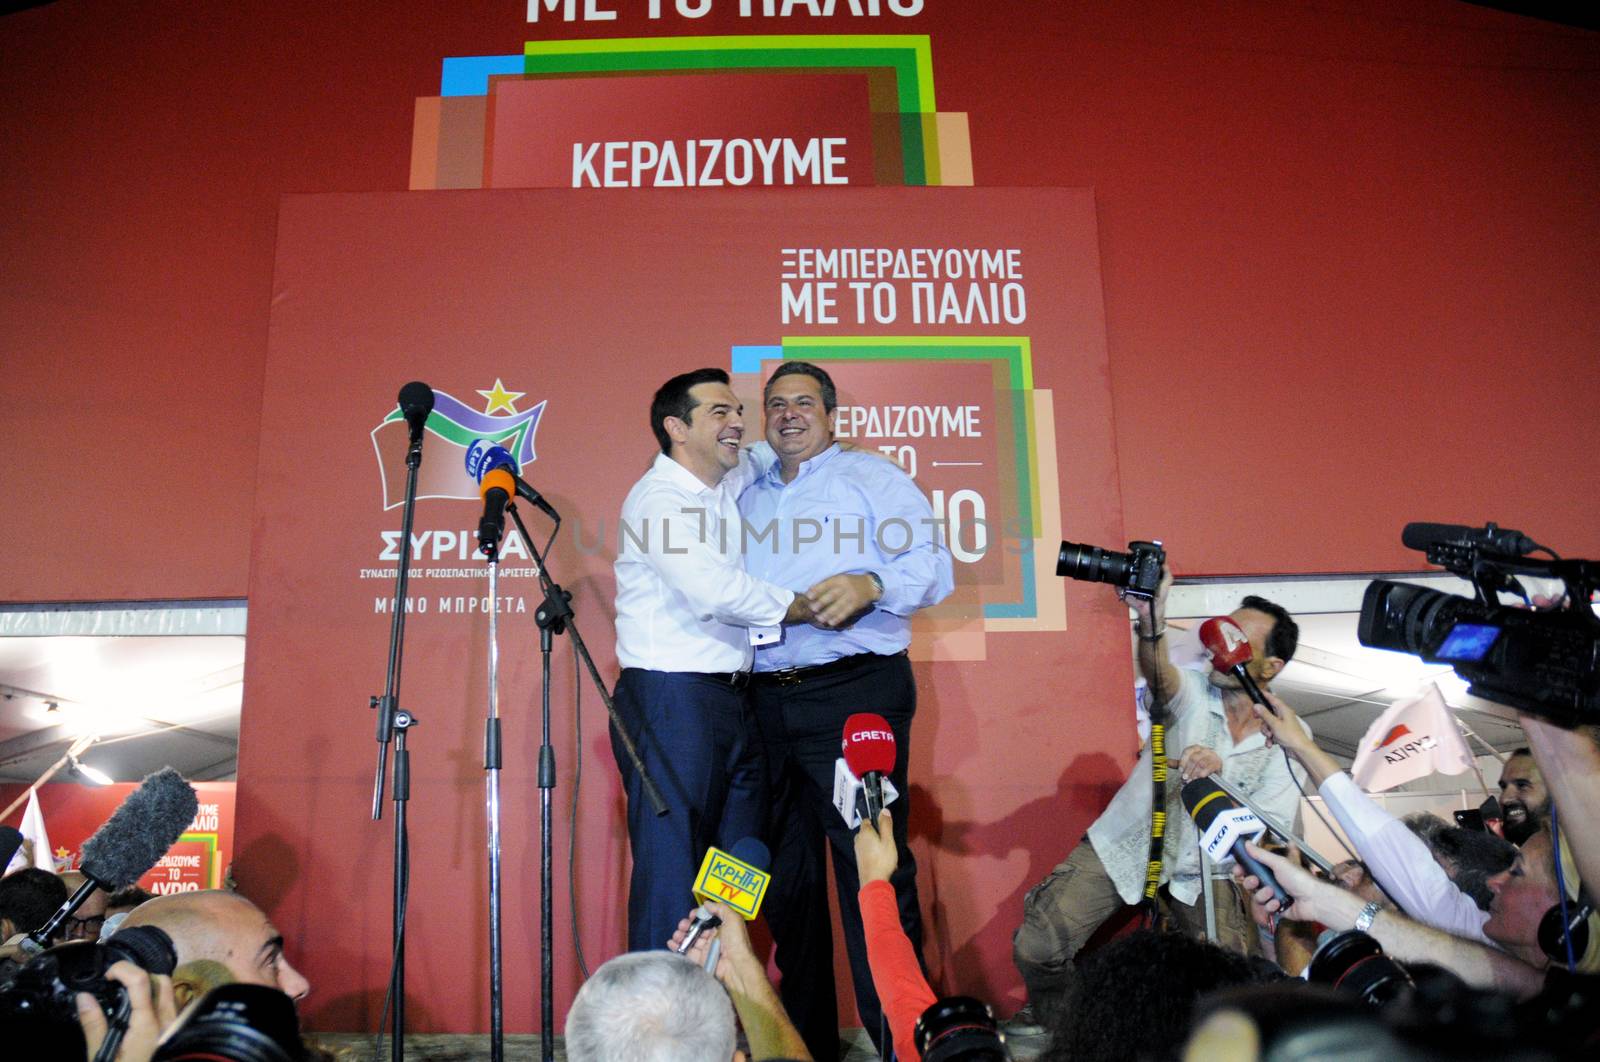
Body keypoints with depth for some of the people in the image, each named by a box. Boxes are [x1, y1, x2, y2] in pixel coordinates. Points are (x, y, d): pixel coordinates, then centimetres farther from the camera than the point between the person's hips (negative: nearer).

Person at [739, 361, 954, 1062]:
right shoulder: (748, 497, 22)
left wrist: (870, 583, -25)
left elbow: (931, 565, -7)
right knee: (788, 875, 11)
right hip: (766, 701, 6)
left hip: (854, 693, -6)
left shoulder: (870, 477, 5)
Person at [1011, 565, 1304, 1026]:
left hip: (1204, 868, 2)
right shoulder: (1194, 692, -12)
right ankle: (1058, 1033, 17)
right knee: (1036, 947, -15)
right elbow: (1159, 676, -38)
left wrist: (1217, 777, -35)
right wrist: (1152, 620, -59)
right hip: (1124, 847, -2)